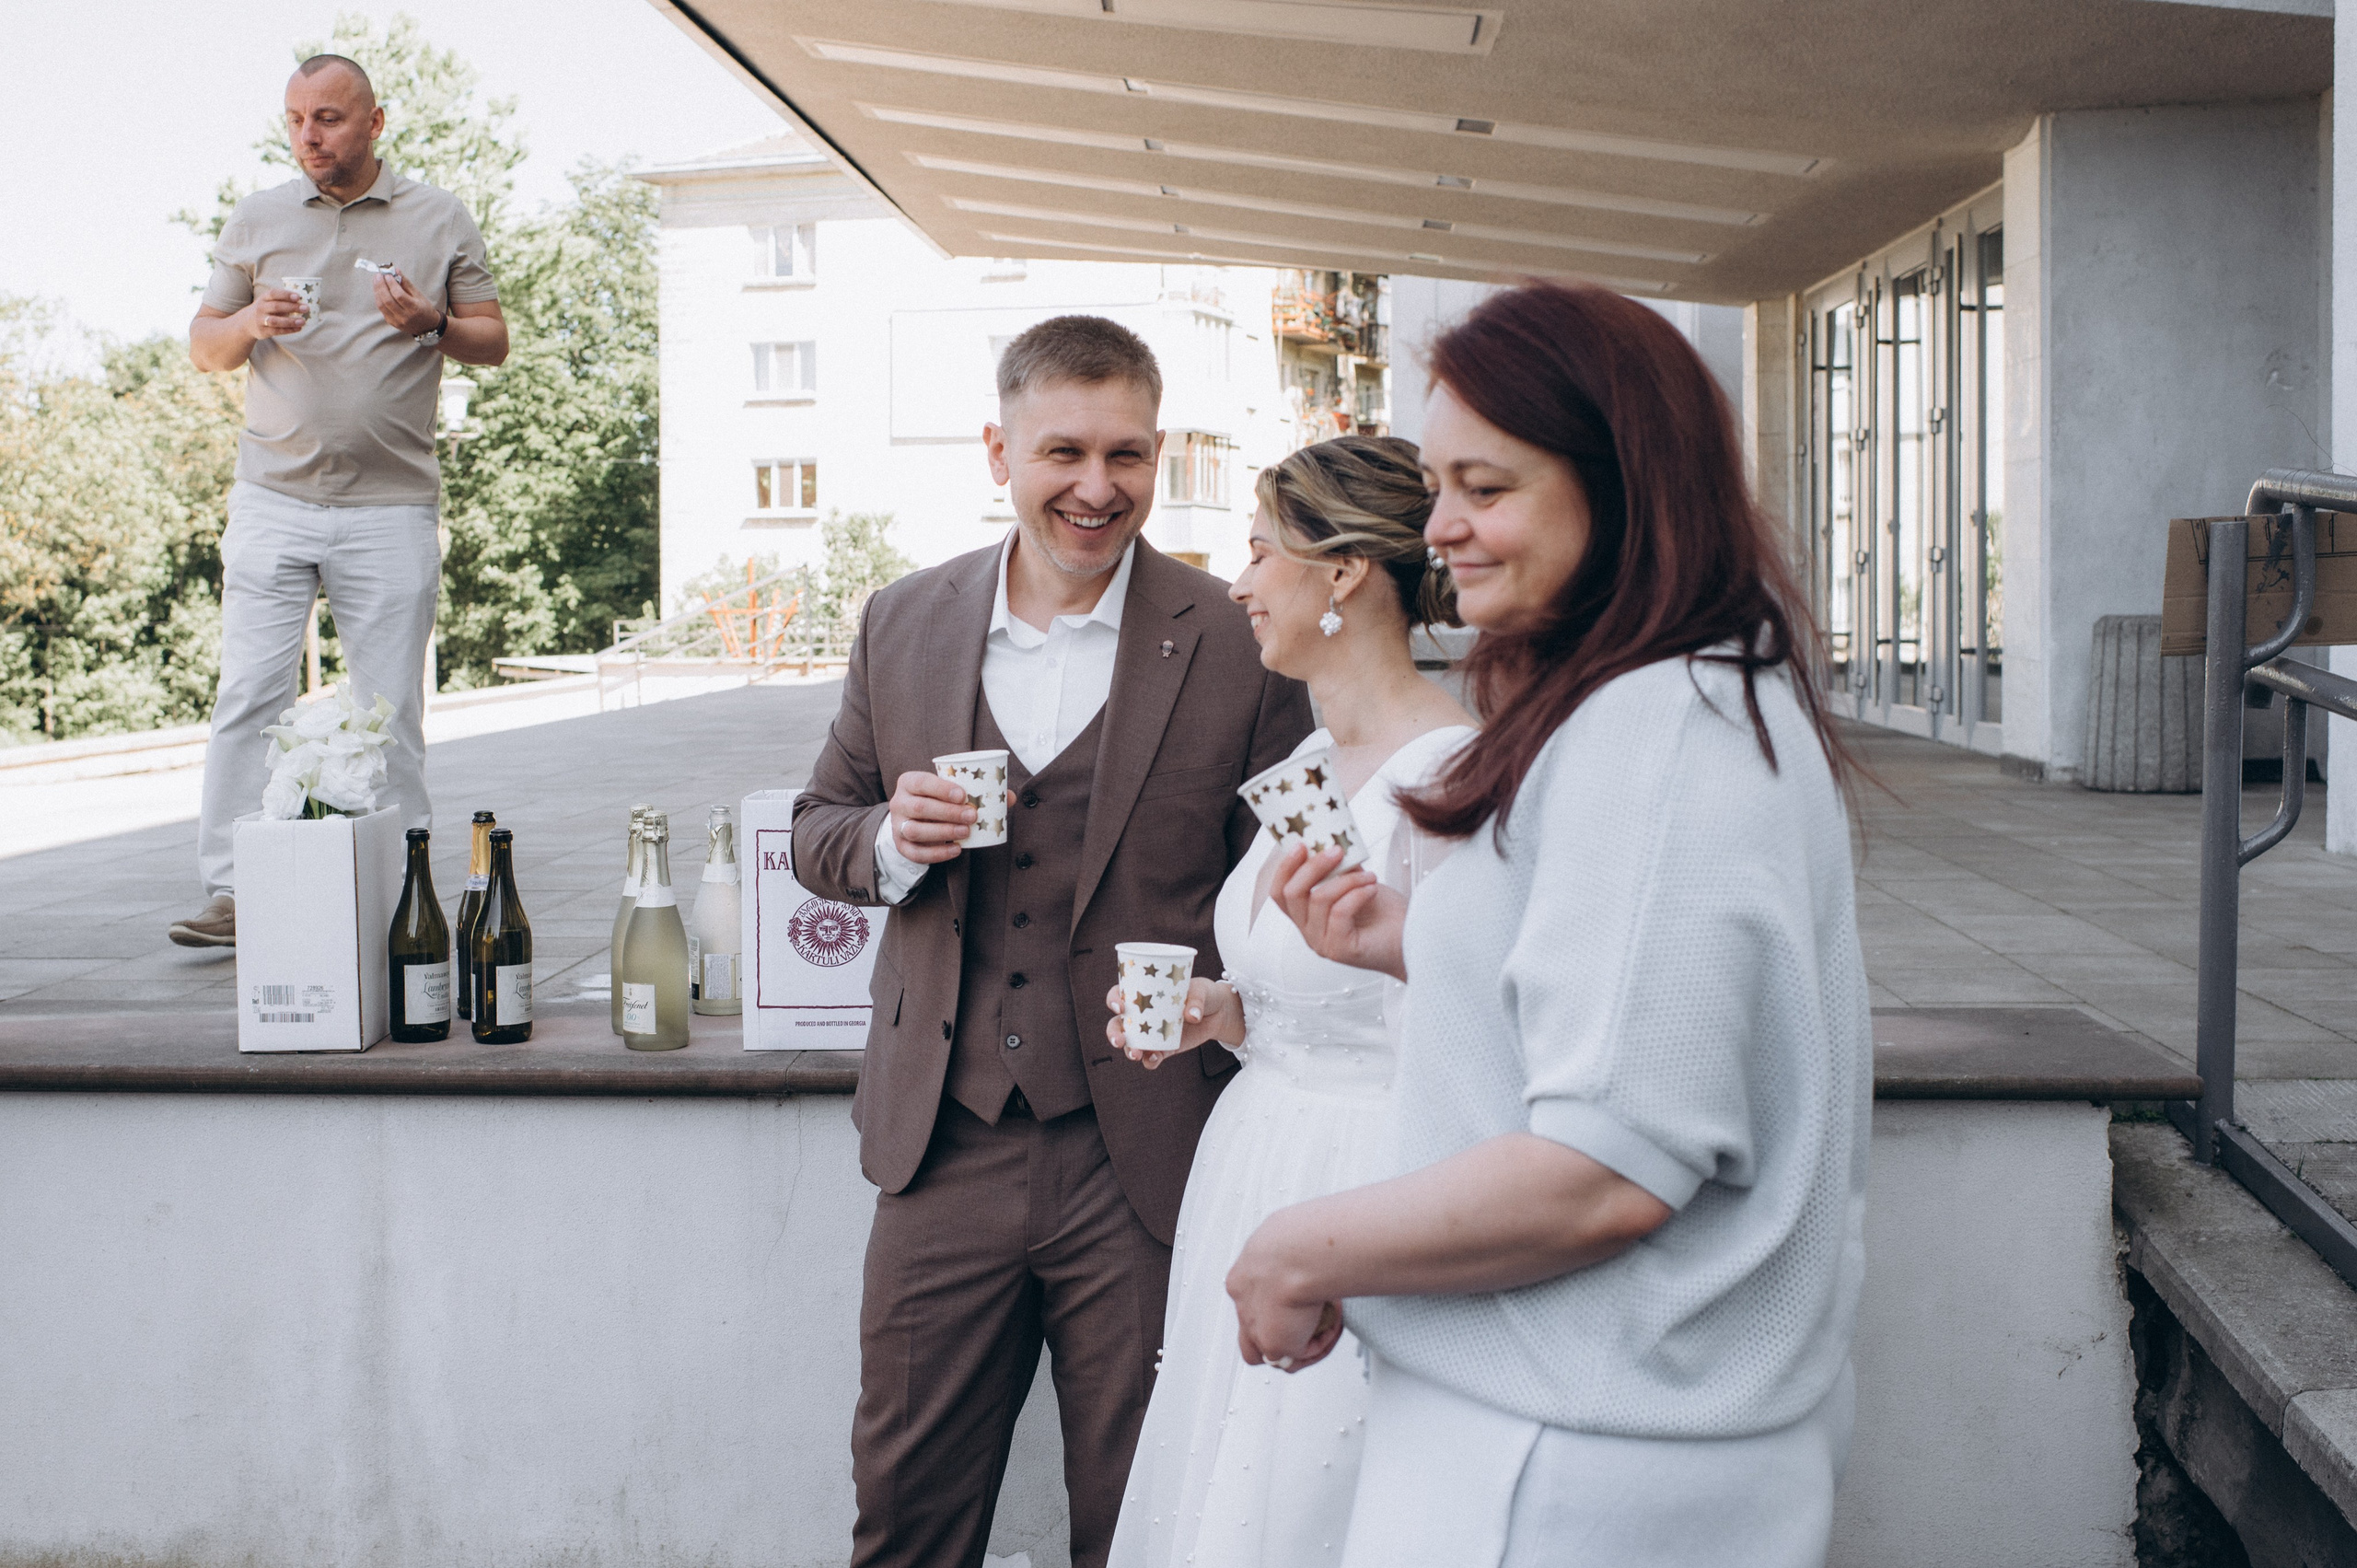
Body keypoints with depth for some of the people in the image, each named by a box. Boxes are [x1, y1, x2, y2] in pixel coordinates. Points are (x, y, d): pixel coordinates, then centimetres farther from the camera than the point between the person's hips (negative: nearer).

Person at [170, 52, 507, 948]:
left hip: (391, 510, -1)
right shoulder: (256, 220, 13)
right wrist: (251, 323, -7)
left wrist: (434, 323, -11)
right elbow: (203, 346, 16)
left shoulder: (439, 220, 9)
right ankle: (231, 896, -2)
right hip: (273, 500, 1)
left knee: (390, 713, 0)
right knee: (249, 697, -5)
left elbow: (494, 342, 10)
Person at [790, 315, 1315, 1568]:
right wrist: (891, 840, -8)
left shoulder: (1240, 646, -7)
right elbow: (818, 829, 13)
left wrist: (1221, 1002, -16)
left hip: (1145, 1170, -3)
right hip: (945, 1155, 3)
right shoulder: (902, 626, 5)